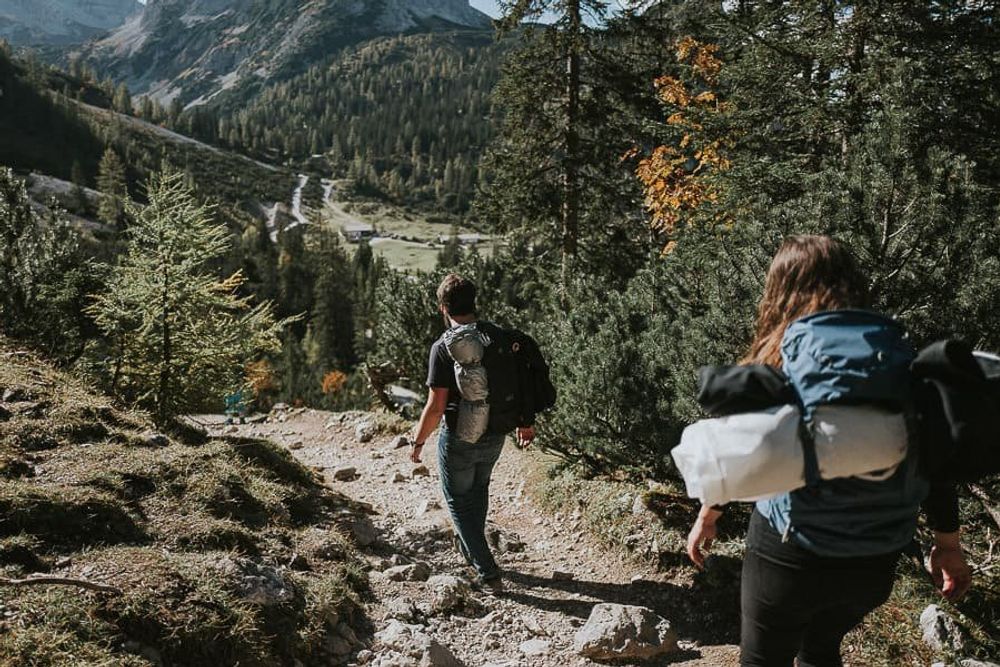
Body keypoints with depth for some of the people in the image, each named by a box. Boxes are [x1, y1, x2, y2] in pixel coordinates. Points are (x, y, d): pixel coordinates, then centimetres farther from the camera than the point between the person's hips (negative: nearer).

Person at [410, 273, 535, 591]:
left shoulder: (443, 347, -21)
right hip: (495, 435, 6)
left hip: (459, 439, -5)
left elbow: (436, 406, -20)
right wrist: (524, 422, 16)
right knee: (479, 489, 28)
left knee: (459, 500, 14)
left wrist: (418, 441, -6)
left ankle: (488, 572, 11)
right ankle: (469, 545, 49)